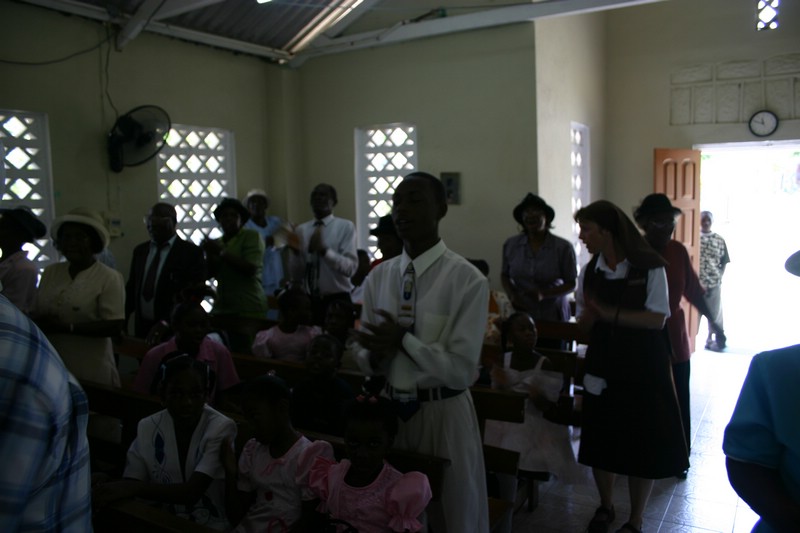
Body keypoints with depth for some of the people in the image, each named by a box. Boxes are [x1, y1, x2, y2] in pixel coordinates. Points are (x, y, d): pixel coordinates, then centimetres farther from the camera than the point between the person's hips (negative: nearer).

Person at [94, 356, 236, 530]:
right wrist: (105, 483, -24)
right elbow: (130, 483, -4)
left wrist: (134, 488, -31)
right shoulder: (148, 428, -2)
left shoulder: (221, 427, -15)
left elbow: (192, 492, -22)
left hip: (210, 527, -2)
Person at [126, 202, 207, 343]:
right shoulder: (140, 250, 10)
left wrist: (166, 323, -23)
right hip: (142, 327, 5)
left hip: (174, 330, -5)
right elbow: (132, 288, 14)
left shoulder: (191, 252, -8)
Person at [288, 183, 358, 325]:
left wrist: (324, 250, -23)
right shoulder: (301, 229, 9)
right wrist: (295, 252, -9)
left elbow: (351, 268, -12)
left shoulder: (345, 226, -2)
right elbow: (296, 275, 8)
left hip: (337, 300, -3)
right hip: (308, 300, 3)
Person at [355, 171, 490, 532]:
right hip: (390, 409, 5)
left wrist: (404, 340, -23)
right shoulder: (378, 277, 1)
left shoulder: (467, 280, -16)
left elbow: (462, 370, -17)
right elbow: (365, 361, 5)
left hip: (443, 414, -5)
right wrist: (377, 352, -17)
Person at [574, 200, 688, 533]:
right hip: (602, 365, 4)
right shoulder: (590, 272, 2)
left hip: (643, 366, -4)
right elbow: (584, 322, 4)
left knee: (643, 443, 6)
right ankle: (605, 506, 37)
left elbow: (657, 319, -17)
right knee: (600, 440, 11)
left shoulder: (649, 268, -11)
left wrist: (609, 313, -21)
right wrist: (590, 313, -18)